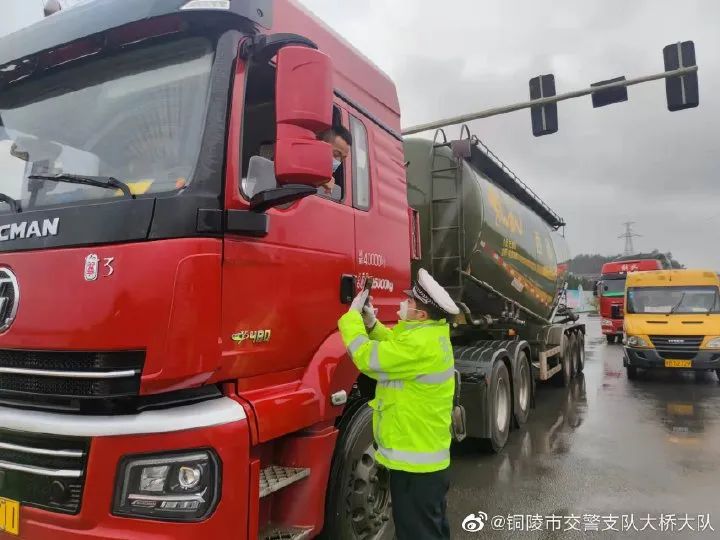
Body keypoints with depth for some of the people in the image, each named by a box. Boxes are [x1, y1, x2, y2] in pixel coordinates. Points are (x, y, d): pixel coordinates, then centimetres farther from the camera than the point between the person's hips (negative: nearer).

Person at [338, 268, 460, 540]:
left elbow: (365, 357, -24)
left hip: (414, 461, -10)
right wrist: (371, 323, 3)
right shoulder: (431, 332, 6)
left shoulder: (420, 344, -27)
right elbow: (395, 345, 20)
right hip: (427, 456, 10)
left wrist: (353, 315, -11)